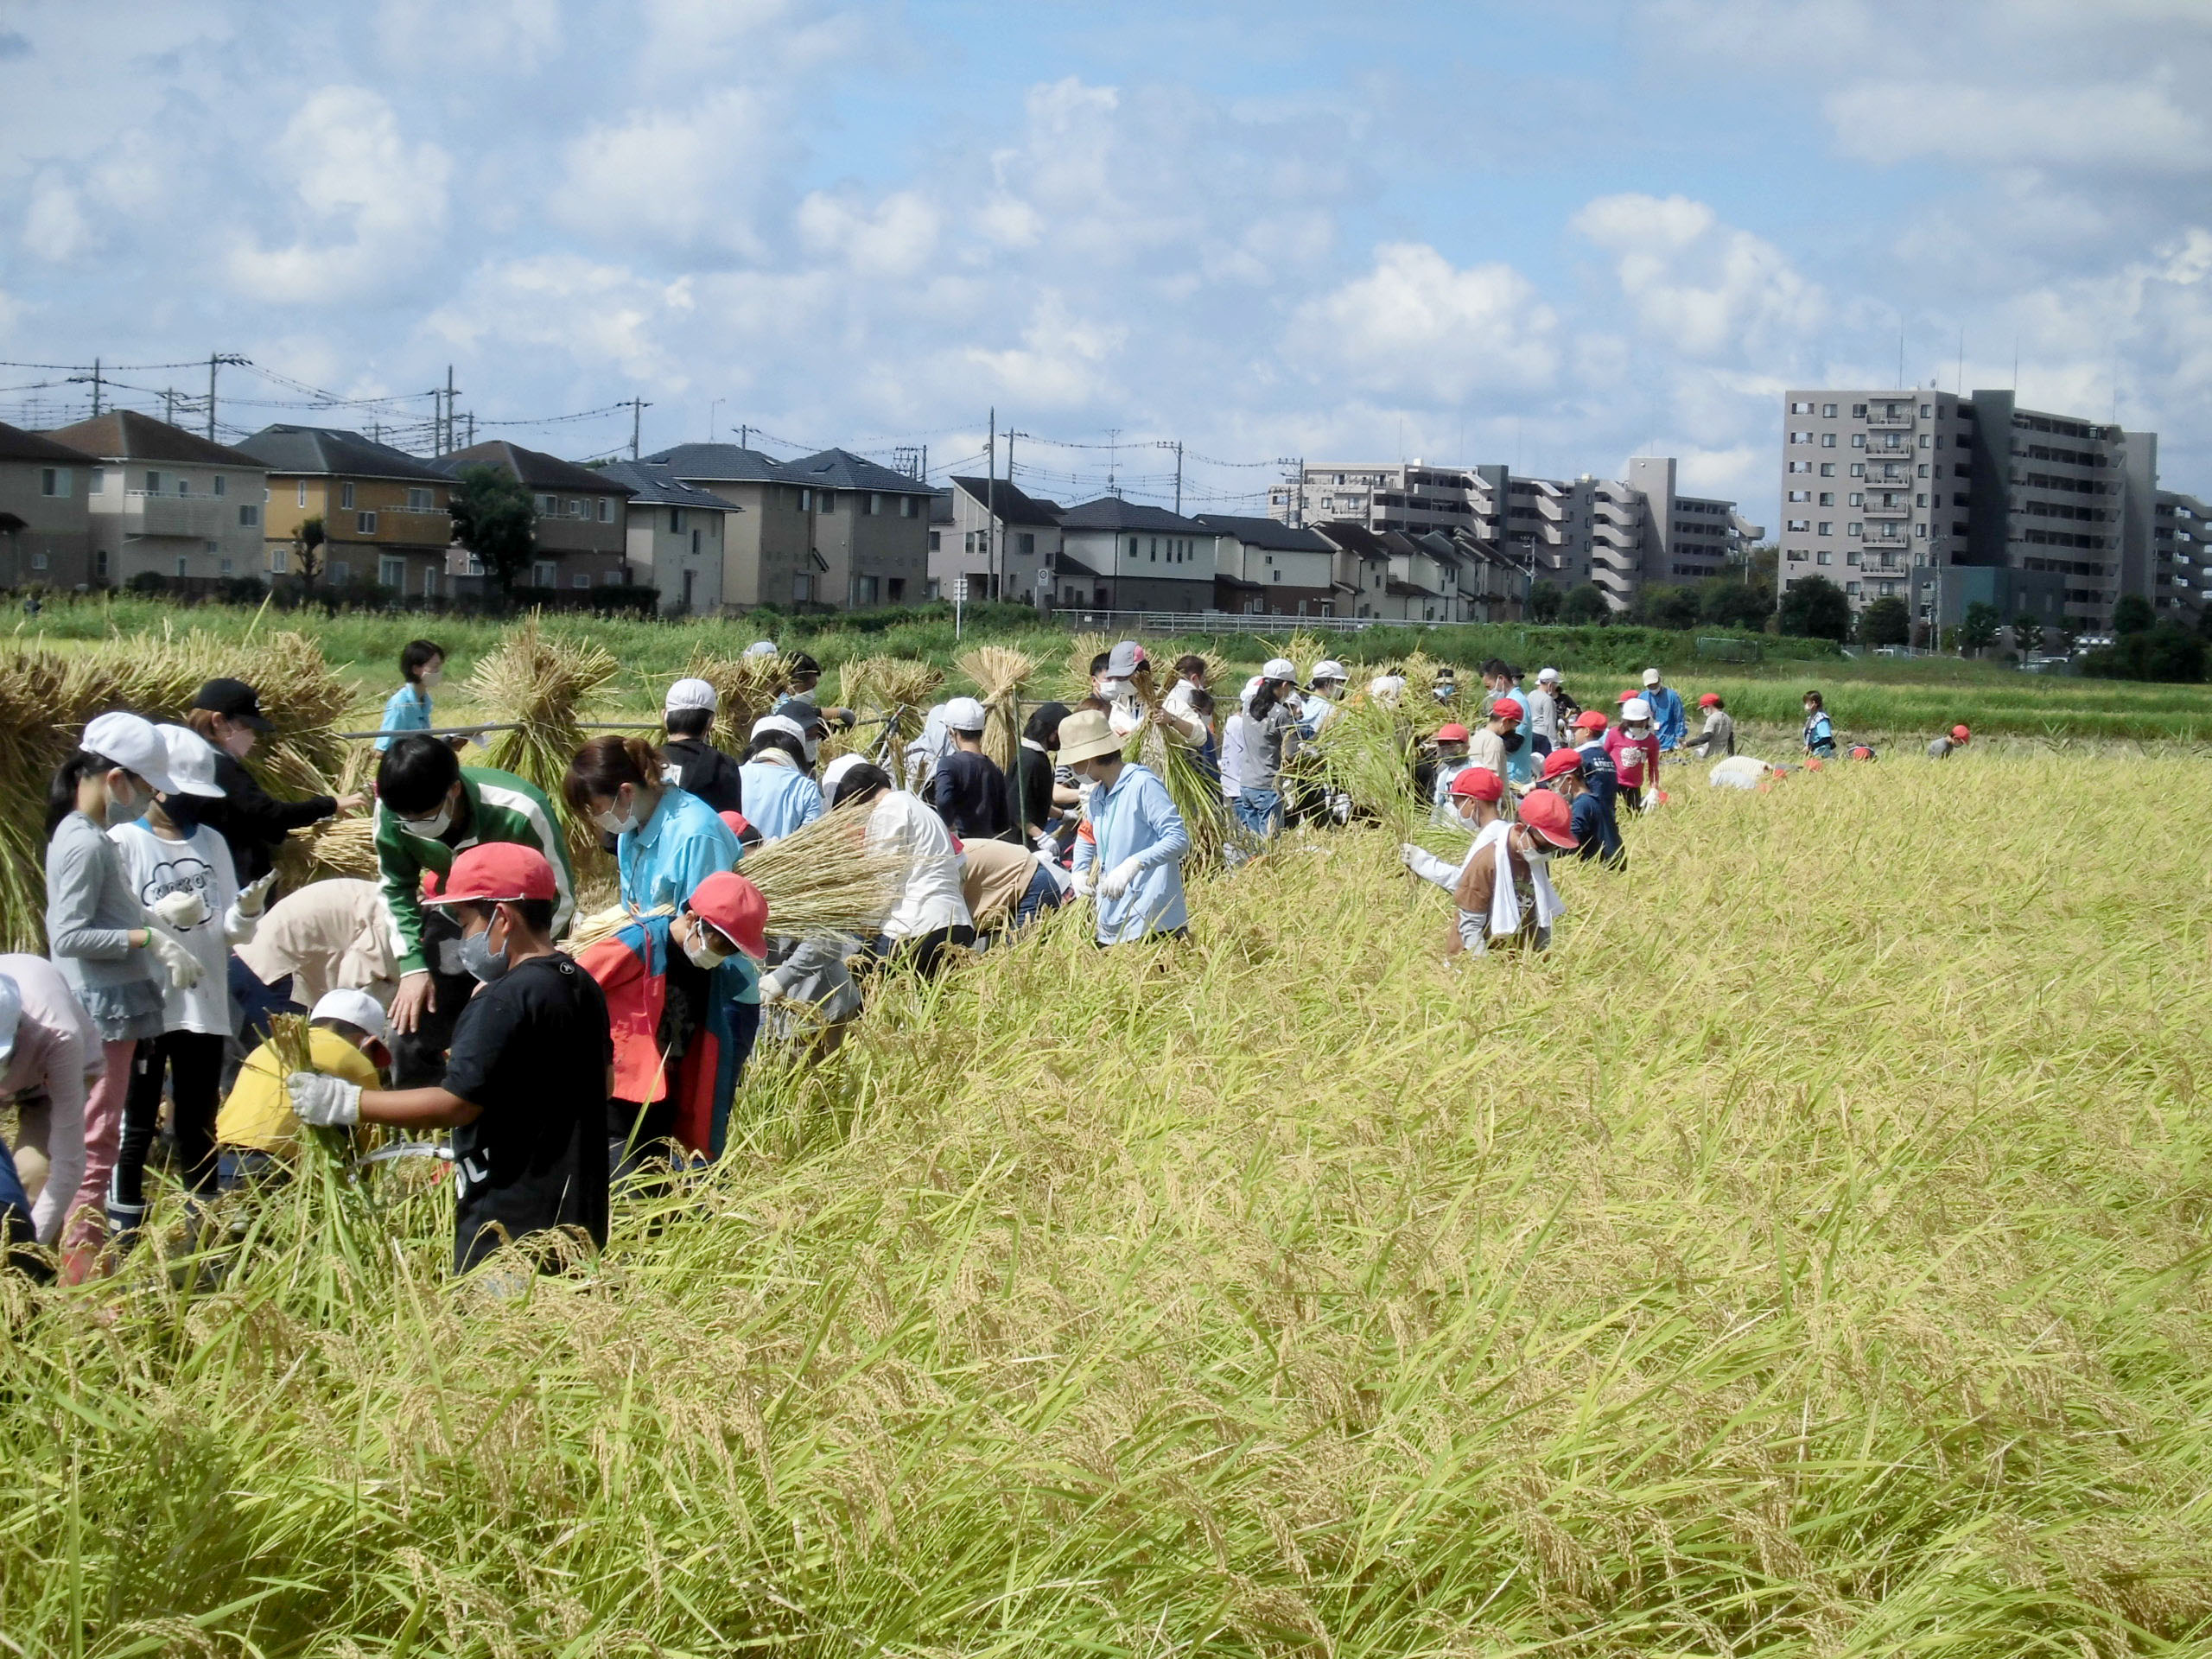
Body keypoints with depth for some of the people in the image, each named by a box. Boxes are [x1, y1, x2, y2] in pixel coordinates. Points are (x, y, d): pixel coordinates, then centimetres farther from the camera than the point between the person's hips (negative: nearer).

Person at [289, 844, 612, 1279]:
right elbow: (603, 1084, 23)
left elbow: (456, 1104, -20)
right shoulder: (582, 987, 11)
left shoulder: (504, 1002, -18)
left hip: (511, 1227, -9)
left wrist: (344, 1102, -14)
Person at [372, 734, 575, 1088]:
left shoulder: (519, 813, -35)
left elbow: (559, 899, -21)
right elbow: (396, 889, -3)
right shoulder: (391, 810, -22)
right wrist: (413, 965, -14)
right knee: (410, 1037, 1)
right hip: (456, 917, 4)